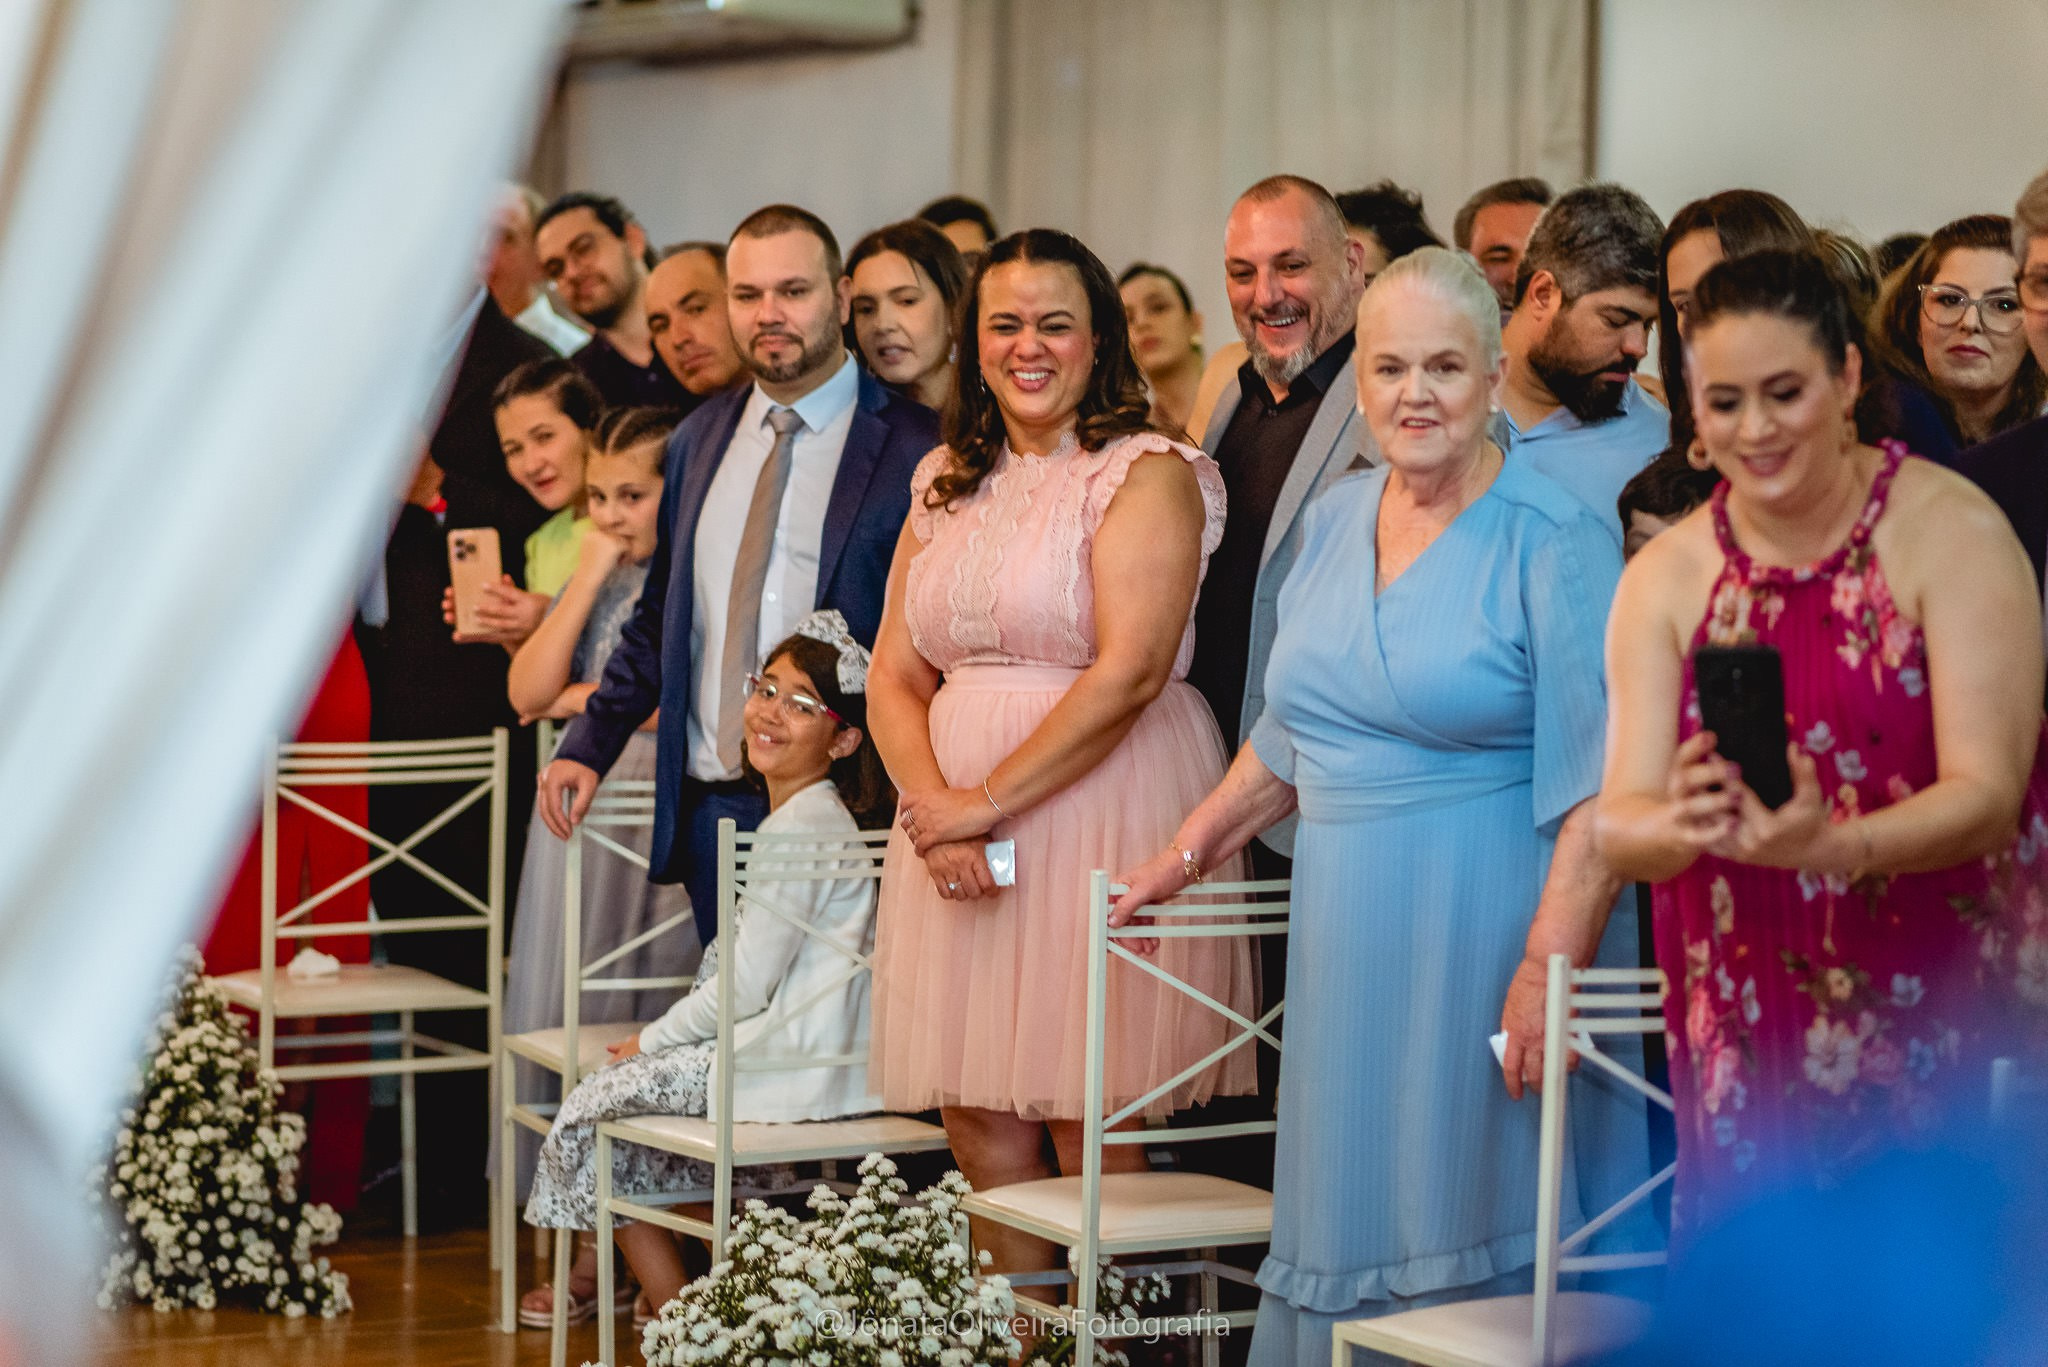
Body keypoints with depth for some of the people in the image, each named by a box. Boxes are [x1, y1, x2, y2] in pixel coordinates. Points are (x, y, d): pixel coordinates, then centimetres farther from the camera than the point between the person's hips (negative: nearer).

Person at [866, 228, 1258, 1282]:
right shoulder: (945, 484, 16)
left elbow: (1129, 673, -15)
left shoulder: (1146, 474, -4)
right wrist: (933, 812, -7)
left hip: (1098, 818, -6)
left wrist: (987, 801, -14)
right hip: (956, 826, 6)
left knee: (1089, 1132, -4)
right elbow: (895, 678, 11)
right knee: (978, 1122, 5)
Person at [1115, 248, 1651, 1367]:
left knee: (1480, 1243, -2)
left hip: (1484, 930, -6)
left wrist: (1549, 967, -22)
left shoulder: (1553, 541, -10)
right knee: (1345, 1225, 10)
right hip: (1349, 938, 7)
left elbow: (1596, 782, -16)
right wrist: (1188, 853, 19)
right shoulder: (1336, 520, 11)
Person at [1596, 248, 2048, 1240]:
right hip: (1752, 1040, 3)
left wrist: (1827, 844, -32)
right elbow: (1617, 825, -4)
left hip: (1944, 1026, -3)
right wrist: (1683, 823, -28)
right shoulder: (1666, 579, 3)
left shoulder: (1952, 533, -7)